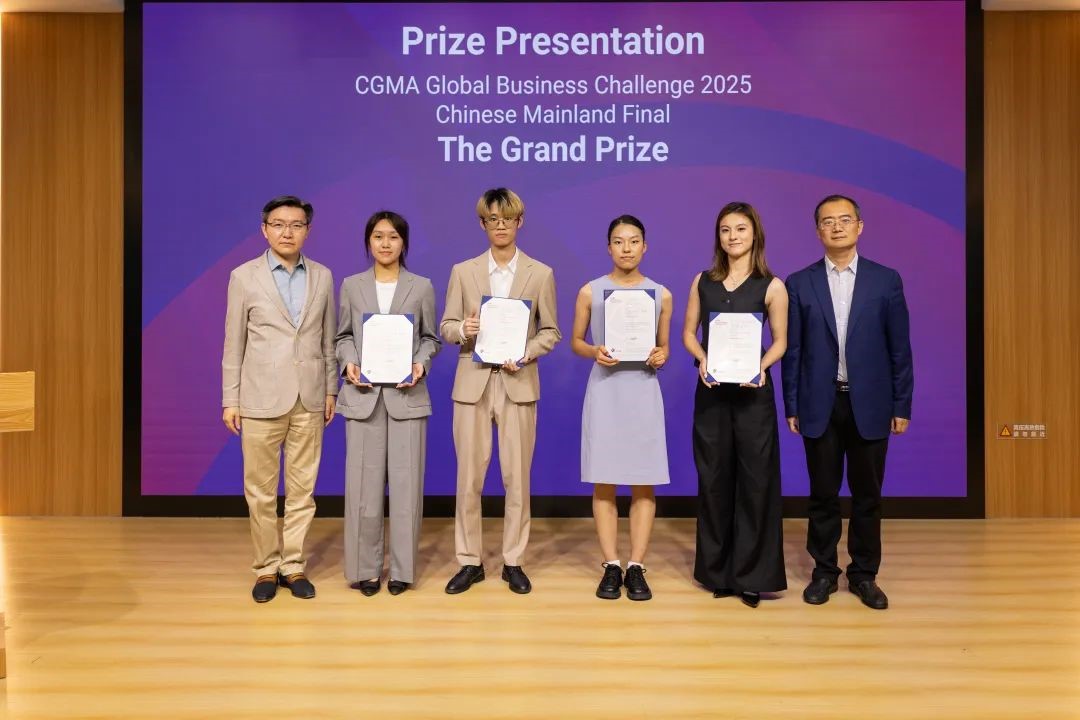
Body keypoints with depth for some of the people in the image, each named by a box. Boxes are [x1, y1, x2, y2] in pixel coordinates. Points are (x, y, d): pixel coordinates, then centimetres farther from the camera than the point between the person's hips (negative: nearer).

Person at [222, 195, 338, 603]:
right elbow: (233, 344, 0)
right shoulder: (244, 276, 0)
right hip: (261, 398, -2)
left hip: (309, 399, 2)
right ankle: (266, 568, 19)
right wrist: (230, 400, -1)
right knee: (261, 491, 5)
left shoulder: (322, 276, 6)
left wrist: (331, 389, 7)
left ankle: (293, 565, 20)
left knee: (302, 488, 7)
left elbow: (328, 339, 10)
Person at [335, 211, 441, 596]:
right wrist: (349, 363, -8)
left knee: (406, 484, 1)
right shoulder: (351, 285, 8)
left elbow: (430, 337, 8)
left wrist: (421, 363, -10)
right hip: (363, 396, 1)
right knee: (363, 485, 3)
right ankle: (364, 569, 16)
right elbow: (343, 336, 11)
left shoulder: (422, 287, 5)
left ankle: (401, 569, 14)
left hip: (406, 395, 0)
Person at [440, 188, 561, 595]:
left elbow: (550, 331, 5)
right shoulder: (463, 271, 8)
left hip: (518, 385, 0)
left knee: (517, 478, 4)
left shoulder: (541, 274, 6)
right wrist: (464, 330, -16)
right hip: (472, 383, 1)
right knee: (468, 478, 4)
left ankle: (513, 562, 17)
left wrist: (524, 355, -13)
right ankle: (469, 562, 17)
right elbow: (445, 327, 6)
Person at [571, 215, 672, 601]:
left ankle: (636, 567, 10)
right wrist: (595, 352, -12)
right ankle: (611, 566, 11)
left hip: (642, 390, 1)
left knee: (643, 482, 1)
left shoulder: (661, 294, 5)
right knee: (604, 482, 1)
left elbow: (665, 346, 13)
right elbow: (576, 341, 8)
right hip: (604, 389, -1)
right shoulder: (590, 291, 2)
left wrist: (660, 356, -10)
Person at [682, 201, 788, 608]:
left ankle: (752, 574, 14)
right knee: (714, 478, 8)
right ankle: (717, 570, 22)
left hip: (752, 391, -2)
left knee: (755, 478, 1)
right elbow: (689, 332, 9)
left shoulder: (771, 286, 0)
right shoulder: (703, 281, 7)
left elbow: (780, 341, 3)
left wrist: (761, 367, -16)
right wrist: (701, 360, -10)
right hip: (711, 390, 3)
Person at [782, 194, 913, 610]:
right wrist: (791, 407, -1)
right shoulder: (799, 284, 2)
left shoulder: (886, 279, 2)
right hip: (820, 405, 0)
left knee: (867, 494, 9)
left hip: (869, 405, 0)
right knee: (823, 494, 8)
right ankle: (824, 572, 22)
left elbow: (899, 348, 2)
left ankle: (864, 574, 23)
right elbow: (792, 351, 2)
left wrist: (902, 406, 0)